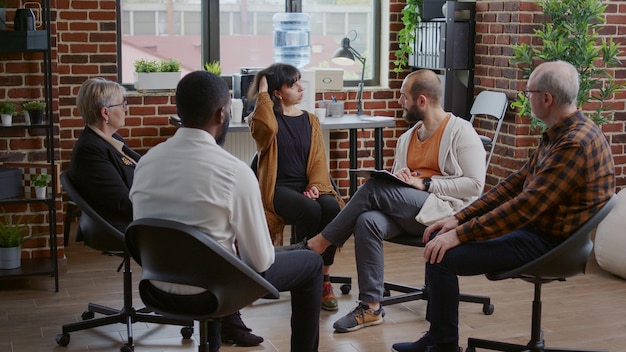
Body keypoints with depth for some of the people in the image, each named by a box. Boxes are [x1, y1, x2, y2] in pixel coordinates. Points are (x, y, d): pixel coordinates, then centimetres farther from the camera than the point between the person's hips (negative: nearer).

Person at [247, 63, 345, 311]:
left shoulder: (310, 121, 16)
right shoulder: (269, 117, 5)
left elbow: (319, 160, 6)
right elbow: (266, 128, -22)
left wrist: (315, 186, -13)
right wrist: (263, 95, -8)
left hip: (307, 186, 4)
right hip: (278, 187, -3)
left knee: (331, 207, -30)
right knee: (310, 210, -34)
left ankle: (324, 278, -20)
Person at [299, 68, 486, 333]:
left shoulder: (461, 132, -1)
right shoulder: (407, 138, 20)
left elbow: (475, 185, -10)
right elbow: (393, 184, 23)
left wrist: (425, 184, -14)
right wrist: (396, 178, -2)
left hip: (442, 211, -6)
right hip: (406, 214, 6)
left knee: (375, 188, -26)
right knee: (367, 221, -27)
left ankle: (321, 242, -12)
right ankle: (371, 307, -23)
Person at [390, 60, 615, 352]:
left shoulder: (575, 144, -24)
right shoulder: (560, 132, 9)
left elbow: (526, 205, -27)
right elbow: (517, 182, 11)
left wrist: (460, 235, -23)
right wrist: (459, 218, 4)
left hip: (548, 243, -10)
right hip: (533, 227, 10)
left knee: (442, 256, -17)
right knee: (439, 239, 10)